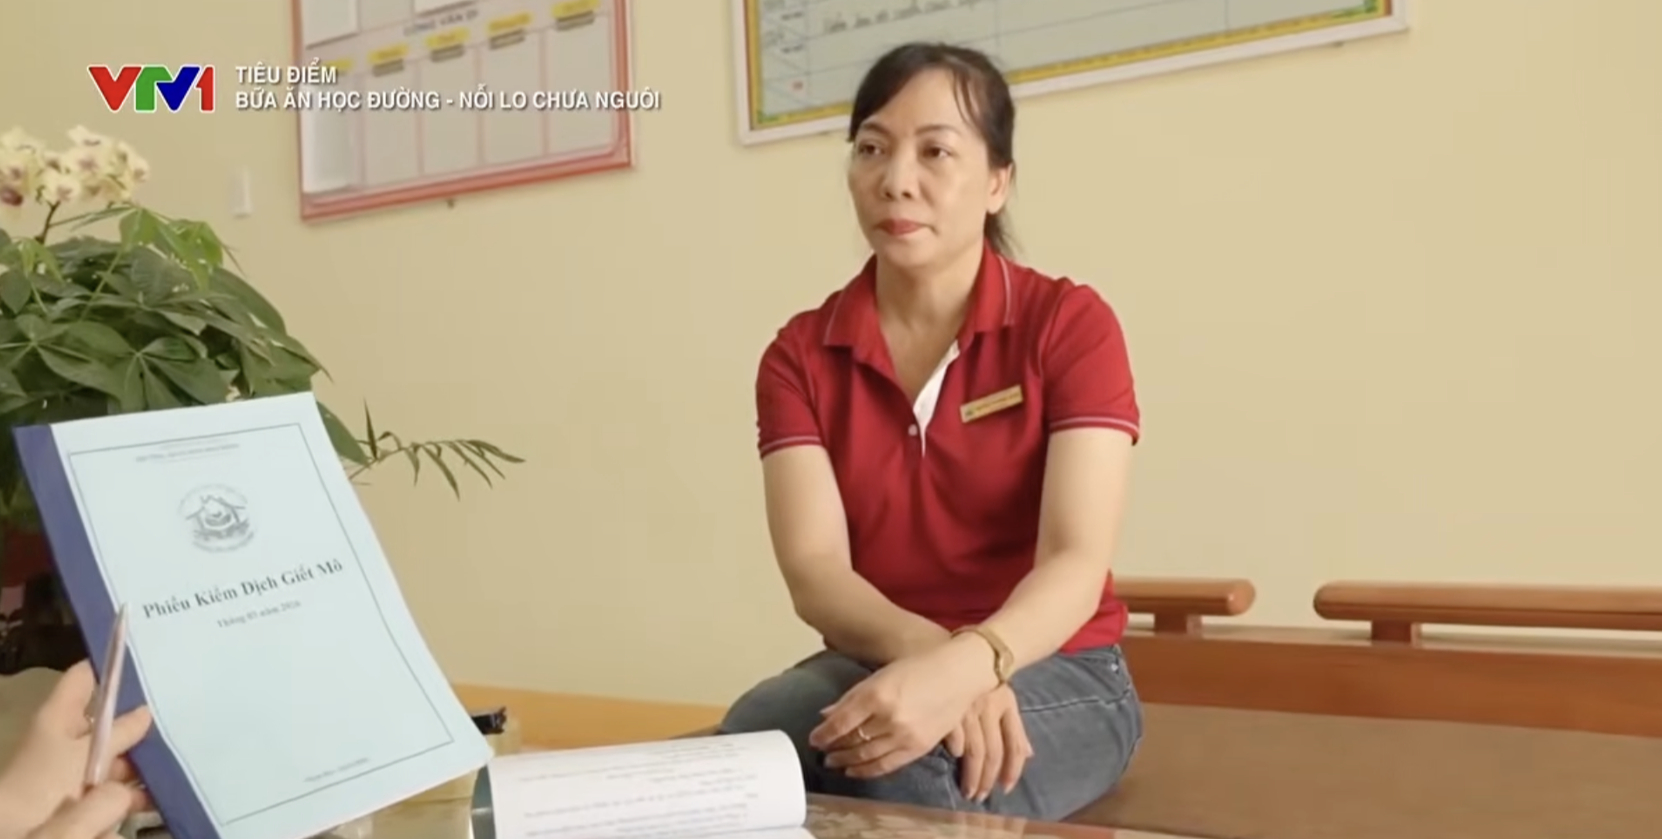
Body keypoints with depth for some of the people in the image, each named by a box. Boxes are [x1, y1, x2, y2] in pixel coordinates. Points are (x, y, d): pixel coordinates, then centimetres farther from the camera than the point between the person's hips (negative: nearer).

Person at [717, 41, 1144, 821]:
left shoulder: (1070, 324, -7)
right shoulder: (800, 354, 0)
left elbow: (1076, 564, -18)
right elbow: (814, 569, -12)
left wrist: (963, 666, -38)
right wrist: (928, 653, -33)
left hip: (1055, 672, -2)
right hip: (881, 668, 2)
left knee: (913, 774, -35)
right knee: (748, 747, -31)